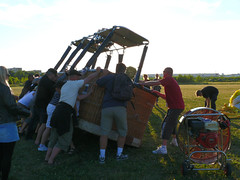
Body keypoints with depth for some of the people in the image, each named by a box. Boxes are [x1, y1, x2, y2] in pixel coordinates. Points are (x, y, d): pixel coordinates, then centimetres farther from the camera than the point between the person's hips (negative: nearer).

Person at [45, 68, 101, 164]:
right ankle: (51, 160, 2)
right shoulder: (74, 84, -2)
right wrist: (97, 72, 22)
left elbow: (78, 97, 24)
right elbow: (89, 78, 6)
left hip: (58, 110, 9)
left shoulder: (64, 86, 23)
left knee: (54, 136, 19)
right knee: (65, 139, 0)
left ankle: (47, 157, 24)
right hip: (65, 113, -9)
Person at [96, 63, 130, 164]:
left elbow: (97, 83, 11)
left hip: (107, 108, 0)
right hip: (120, 108, 0)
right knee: (122, 132, 17)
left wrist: (105, 75, 24)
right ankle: (119, 154, 22)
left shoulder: (109, 77, 6)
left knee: (104, 133, 5)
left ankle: (102, 157, 6)